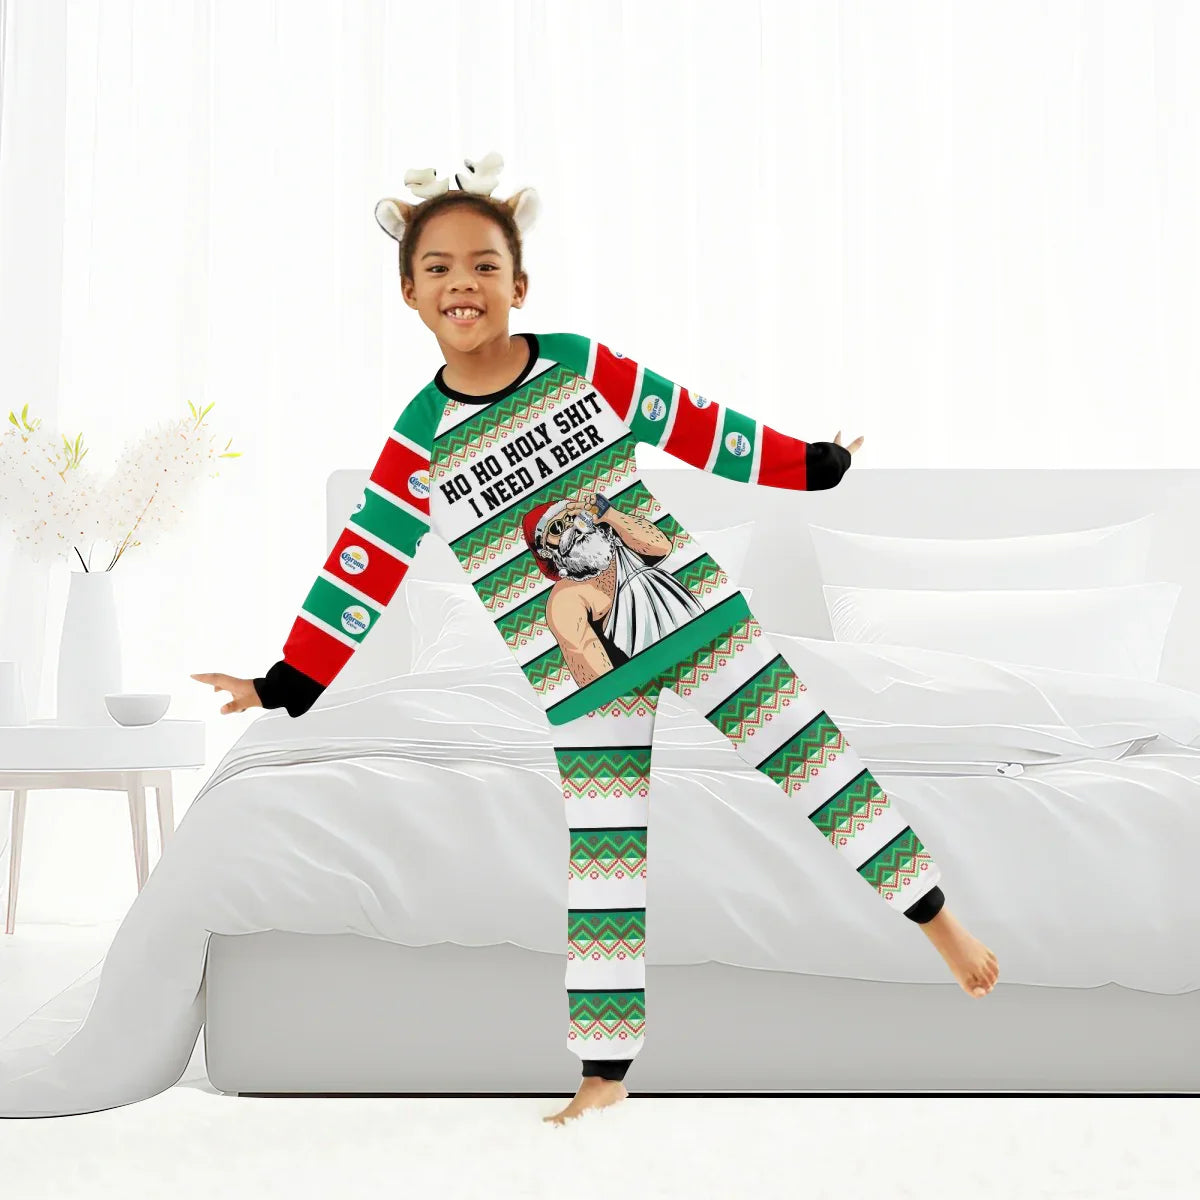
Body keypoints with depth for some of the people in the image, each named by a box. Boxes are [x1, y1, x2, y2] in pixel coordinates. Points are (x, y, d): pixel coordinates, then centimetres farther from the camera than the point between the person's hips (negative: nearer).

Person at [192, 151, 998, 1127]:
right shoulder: (421, 444, -4)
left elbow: (700, 428, 6)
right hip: (583, 673, 0)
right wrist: (285, 686, 1)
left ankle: (941, 921, 15)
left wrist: (814, 463, 12)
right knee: (599, 863, 3)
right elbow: (364, 567, 1)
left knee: (809, 749, 0)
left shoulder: (586, 367, -4)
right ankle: (605, 1071, 15)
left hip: (691, 604, 0)